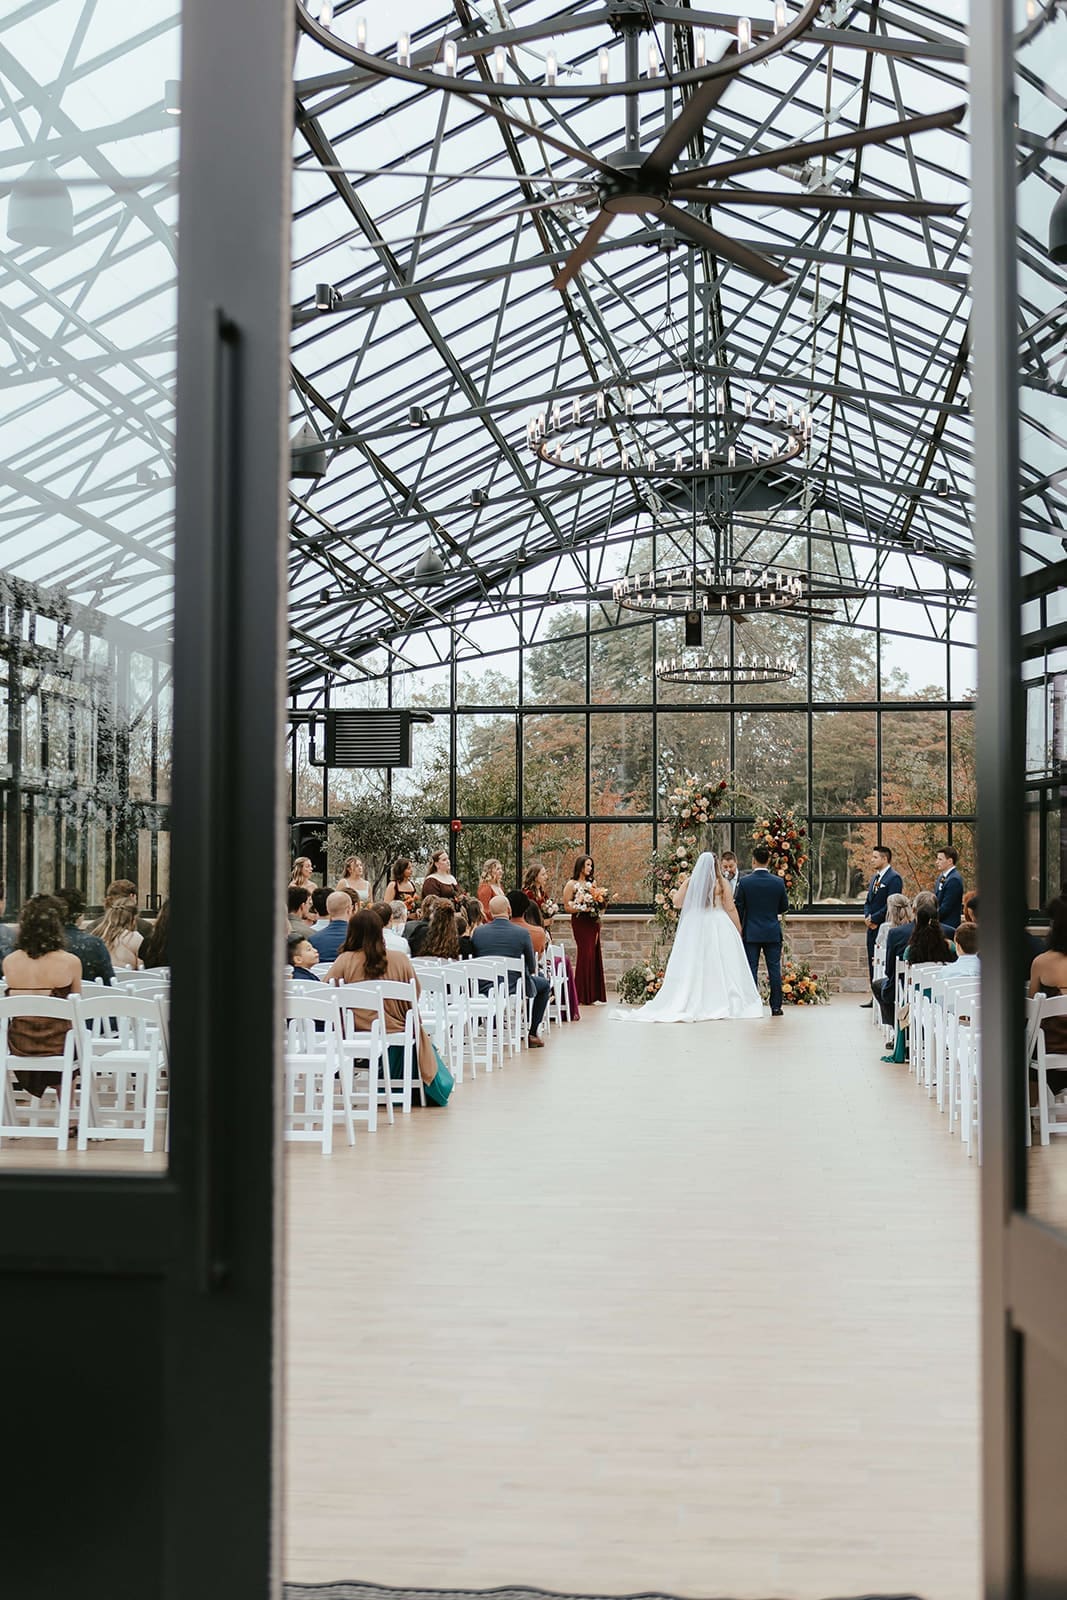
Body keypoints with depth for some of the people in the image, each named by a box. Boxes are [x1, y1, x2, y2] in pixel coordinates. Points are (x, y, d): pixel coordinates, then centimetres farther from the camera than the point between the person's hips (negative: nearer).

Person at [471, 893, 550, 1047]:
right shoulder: (523, 933, -12)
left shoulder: (477, 932, -6)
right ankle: (533, 1032, 22)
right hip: (514, 987, -3)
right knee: (544, 984, 26)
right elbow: (532, 967, -2)